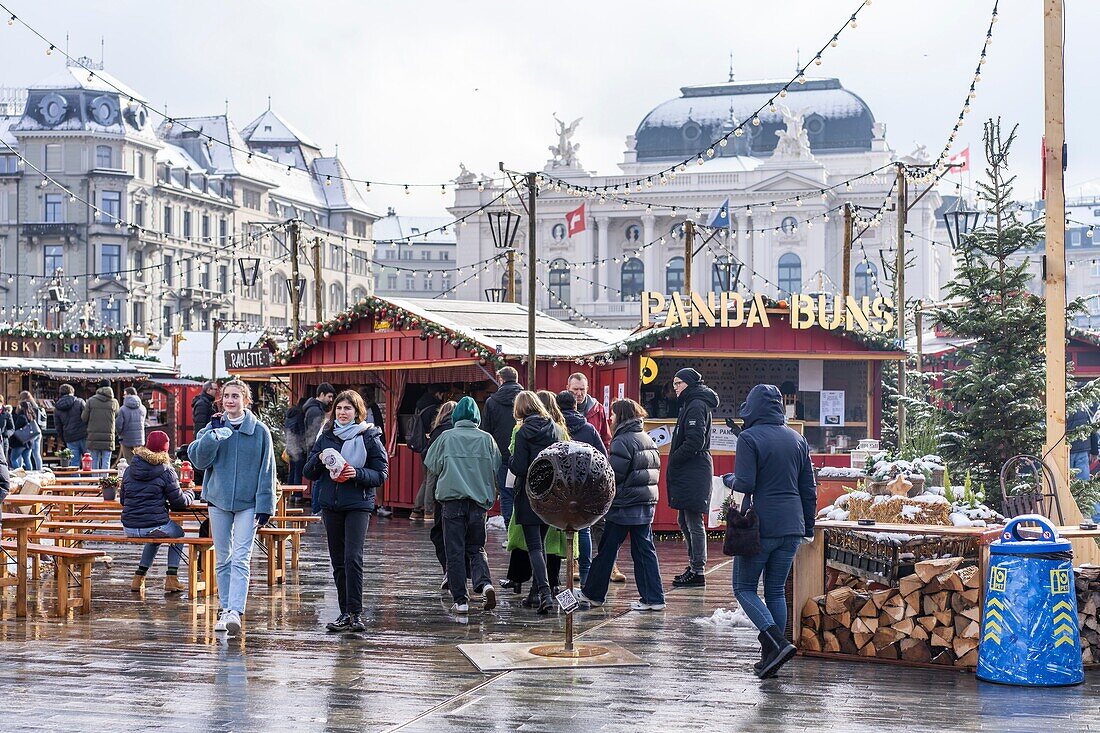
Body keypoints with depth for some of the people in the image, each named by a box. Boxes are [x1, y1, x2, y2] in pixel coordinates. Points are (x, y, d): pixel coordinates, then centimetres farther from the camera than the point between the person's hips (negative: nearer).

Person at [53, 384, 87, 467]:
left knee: (74, 463, 6)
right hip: (83, 436, -2)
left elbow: (58, 427, 11)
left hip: (70, 439, 2)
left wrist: (64, 440, 18)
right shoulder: (79, 402, -2)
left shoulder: (57, 409, 8)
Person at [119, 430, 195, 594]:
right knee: (178, 533, 28)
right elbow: (179, 503, -4)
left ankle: (139, 577, 30)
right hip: (154, 527, -5)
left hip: (129, 529, 5)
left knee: (155, 536, 38)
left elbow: (122, 500, 15)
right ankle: (172, 578, 19)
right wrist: (190, 494, 17)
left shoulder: (130, 470, 7)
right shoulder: (166, 471, -7)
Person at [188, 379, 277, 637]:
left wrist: (265, 507, -6)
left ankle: (235, 612, -20)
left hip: (248, 502, -3)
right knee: (222, 559, 9)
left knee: (241, 559, -11)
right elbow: (198, 459, -7)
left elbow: (267, 471, -1)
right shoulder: (214, 427, 4)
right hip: (218, 500, 3)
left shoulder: (260, 431, -2)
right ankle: (224, 609, 17)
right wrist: (214, 433, -16)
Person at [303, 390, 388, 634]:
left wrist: (358, 473, -19)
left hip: (358, 505, -5)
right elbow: (308, 472, 11)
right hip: (330, 505, 5)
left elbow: (382, 474, -2)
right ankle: (346, 613, 15)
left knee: (352, 558, -16)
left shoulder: (369, 437, -1)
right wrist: (318, 459, -9)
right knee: (338, 561, 8)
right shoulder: (326, 436, 11)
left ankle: (355, 614, -16)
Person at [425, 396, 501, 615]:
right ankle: (484, 583, -14)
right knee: (477, 548, 13)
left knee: (455, 551, 3)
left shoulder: (447, 437, -2)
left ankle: (460, 600, 0)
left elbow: (431, 464, 4)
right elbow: (496, 469, 5)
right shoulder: (486, 439, 2)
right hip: (479, 500, 2)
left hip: (452, 500, -2)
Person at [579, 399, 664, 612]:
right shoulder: (648, 439, 13)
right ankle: (653, 597, 4)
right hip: (647, 504, 8)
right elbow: (655, 470, 16)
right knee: (644, 550, 8)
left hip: (623, 506, -8)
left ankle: (593, 594, 14)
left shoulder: (622, 441, -14)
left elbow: (614, 476, -17)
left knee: (607, 549, 4)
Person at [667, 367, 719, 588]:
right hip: (687, 474, 11)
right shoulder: (691, 404, 20)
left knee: (694, 523, -7)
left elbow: (694, 442, -21)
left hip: (694, 474, -11)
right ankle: (694, 566, 22)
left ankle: (698, 572, -4)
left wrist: (674, 461, -12)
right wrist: (674, 461, 11)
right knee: (685, 521, 15)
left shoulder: (696, 406, -12)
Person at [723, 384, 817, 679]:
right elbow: (809, 488, 13)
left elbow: (744, 484, -16)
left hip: (760, 526, -6)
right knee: (776, 591, 13)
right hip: (791, 527, 6)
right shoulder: (797, 439, 11)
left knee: (744, 588, 5)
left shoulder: (749, 438, -9)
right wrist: (807, 527, 20)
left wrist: (728, 480, 5)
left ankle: (777, 643, -13)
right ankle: (770, 656, 11)